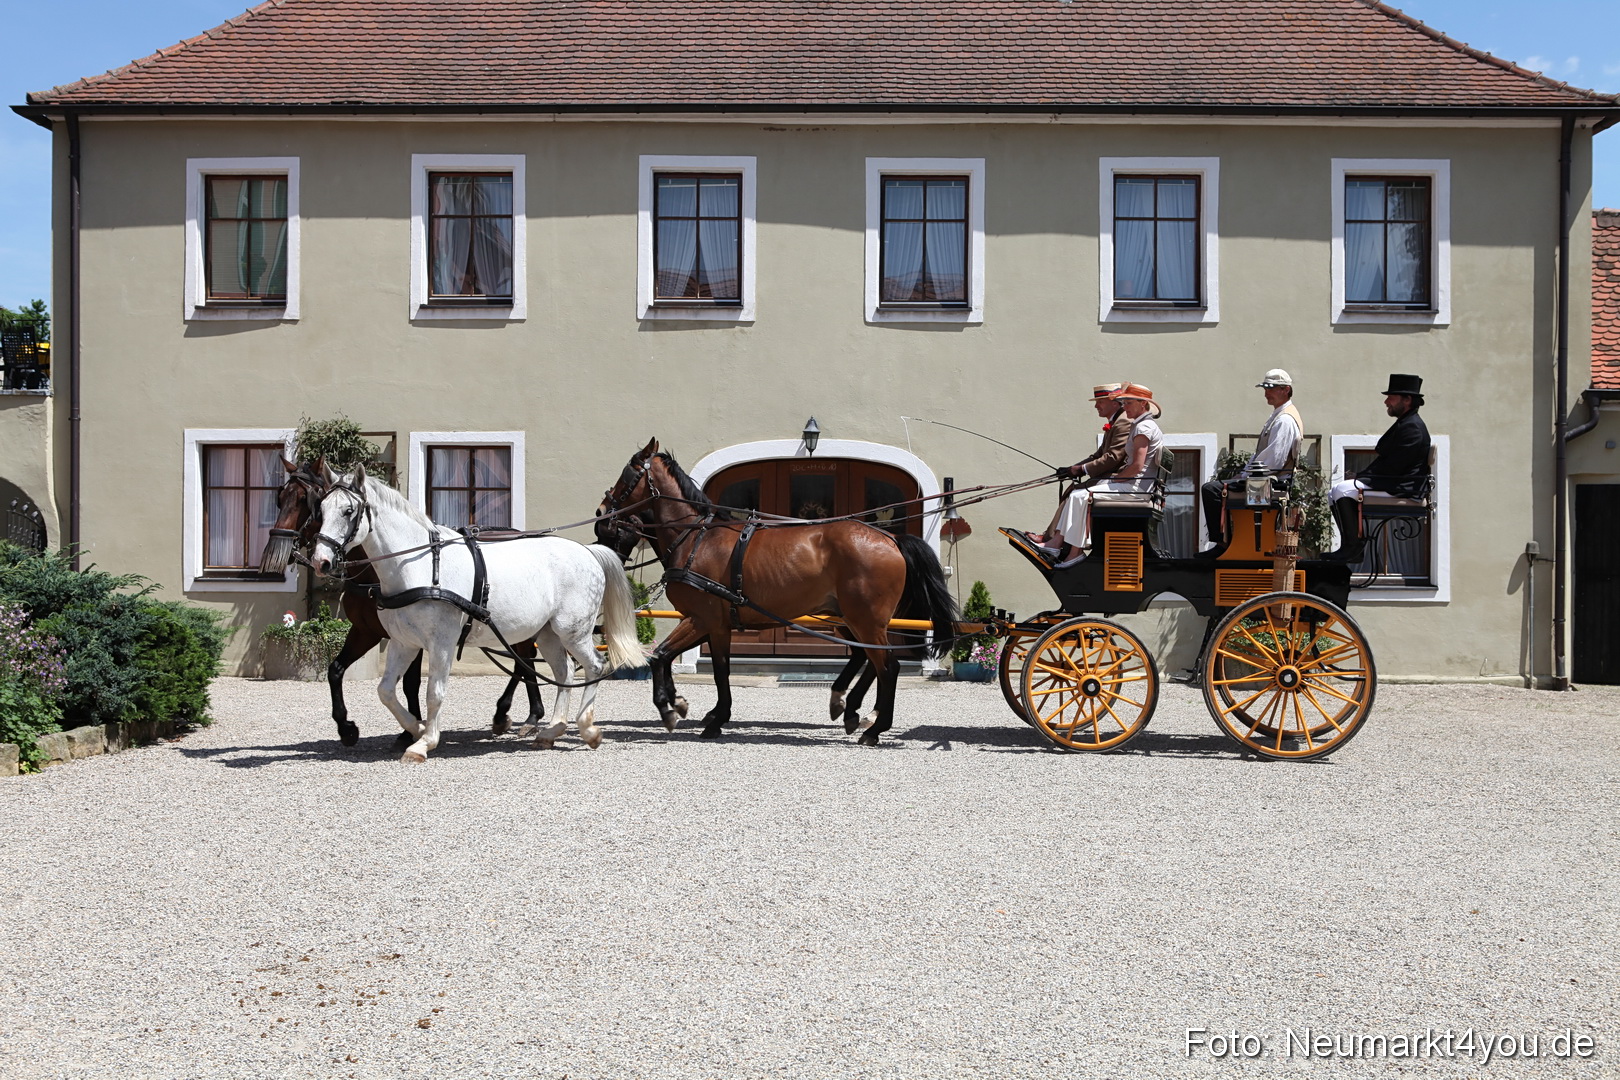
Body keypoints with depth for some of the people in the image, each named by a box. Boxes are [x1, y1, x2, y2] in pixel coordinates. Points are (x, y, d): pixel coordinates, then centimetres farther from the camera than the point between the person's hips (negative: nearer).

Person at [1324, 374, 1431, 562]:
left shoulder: (1412, 427, -15)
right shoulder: (1403, 424, 19)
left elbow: (1392, 467, -21)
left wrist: (1360, 478, -12)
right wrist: (1359, 476, 6)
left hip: (1400, 488, -11)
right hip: (1391, 484, 11)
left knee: (1343, 489, -22)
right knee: (1336, 492, 7)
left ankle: (1353, 548, -18)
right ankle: (1352, 546, 4)